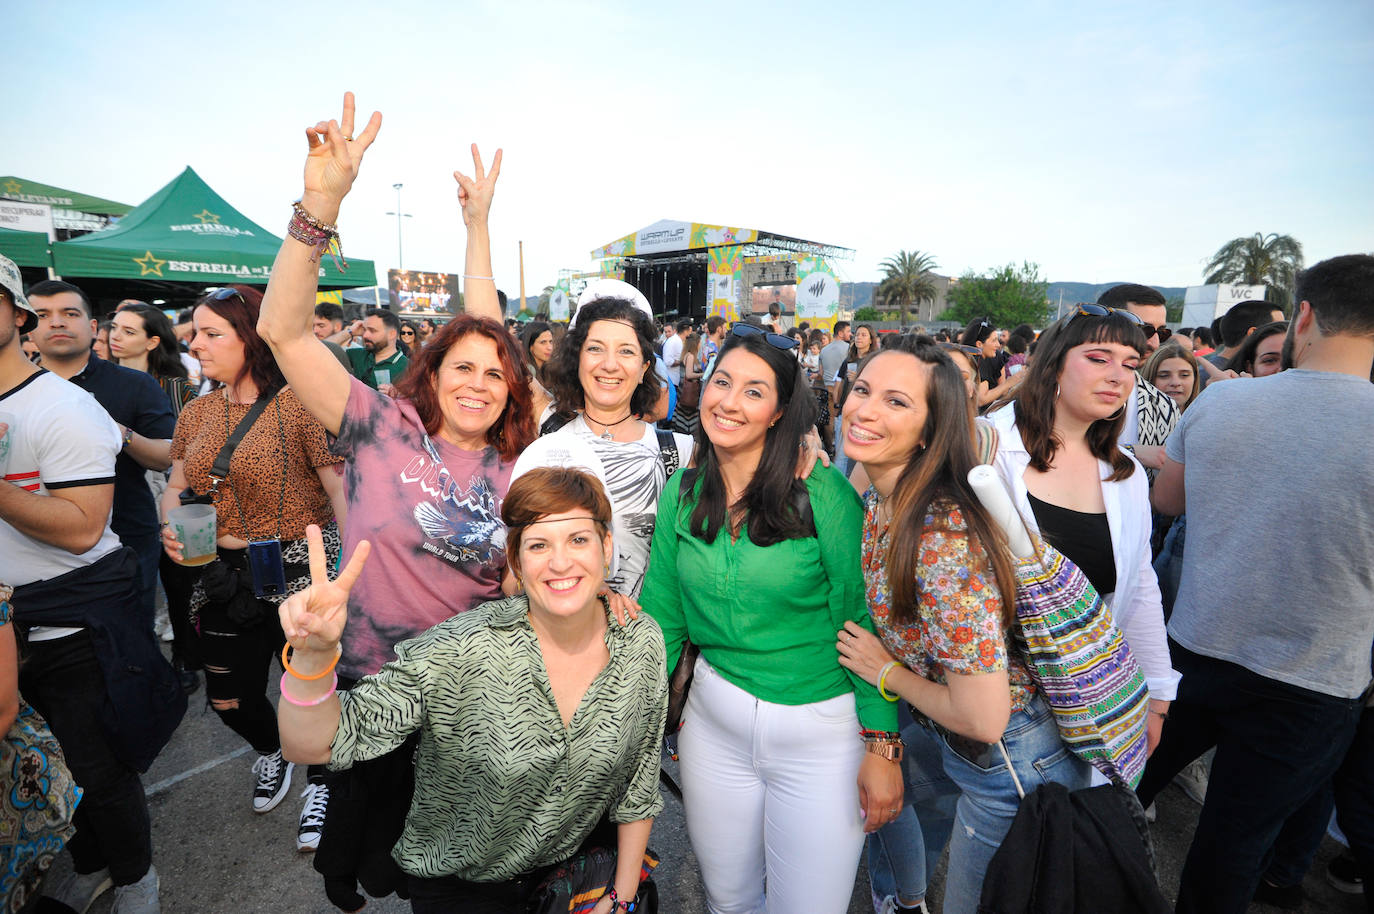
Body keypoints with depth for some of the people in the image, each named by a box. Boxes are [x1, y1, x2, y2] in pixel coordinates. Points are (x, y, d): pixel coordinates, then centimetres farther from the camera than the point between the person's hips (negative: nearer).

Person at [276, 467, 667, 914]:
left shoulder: (642, 643, -19)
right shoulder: (463, 651, -30)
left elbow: (640, 781, -6)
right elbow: (311, 746, -30)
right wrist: (313, 655, -49)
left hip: (573, 866, 2)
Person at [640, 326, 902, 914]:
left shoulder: (822, 494, -16)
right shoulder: (681, 494, -3)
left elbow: (861, 619, -11)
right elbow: (663, 614, 3)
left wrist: (883, 746, -10)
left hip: (821, 728, -3)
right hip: (714, 716, 4)